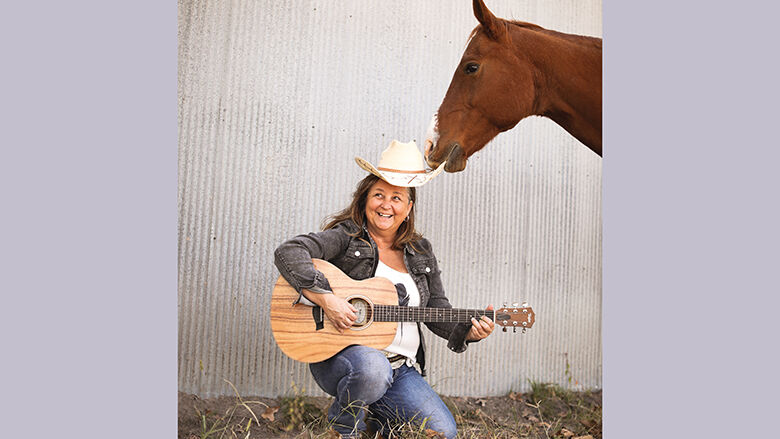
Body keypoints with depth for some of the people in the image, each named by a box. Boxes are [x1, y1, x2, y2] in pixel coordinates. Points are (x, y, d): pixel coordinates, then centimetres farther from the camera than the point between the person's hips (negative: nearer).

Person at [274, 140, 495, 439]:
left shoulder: (420, 253, 13)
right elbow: (288, 253, -18)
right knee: (372, 366, -38)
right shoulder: (346, 236, -4)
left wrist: (469, 332, -5)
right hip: (340, 355, -5)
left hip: (402, 369, 5)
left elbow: (438, 312, 13)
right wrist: (326, 299, -27)